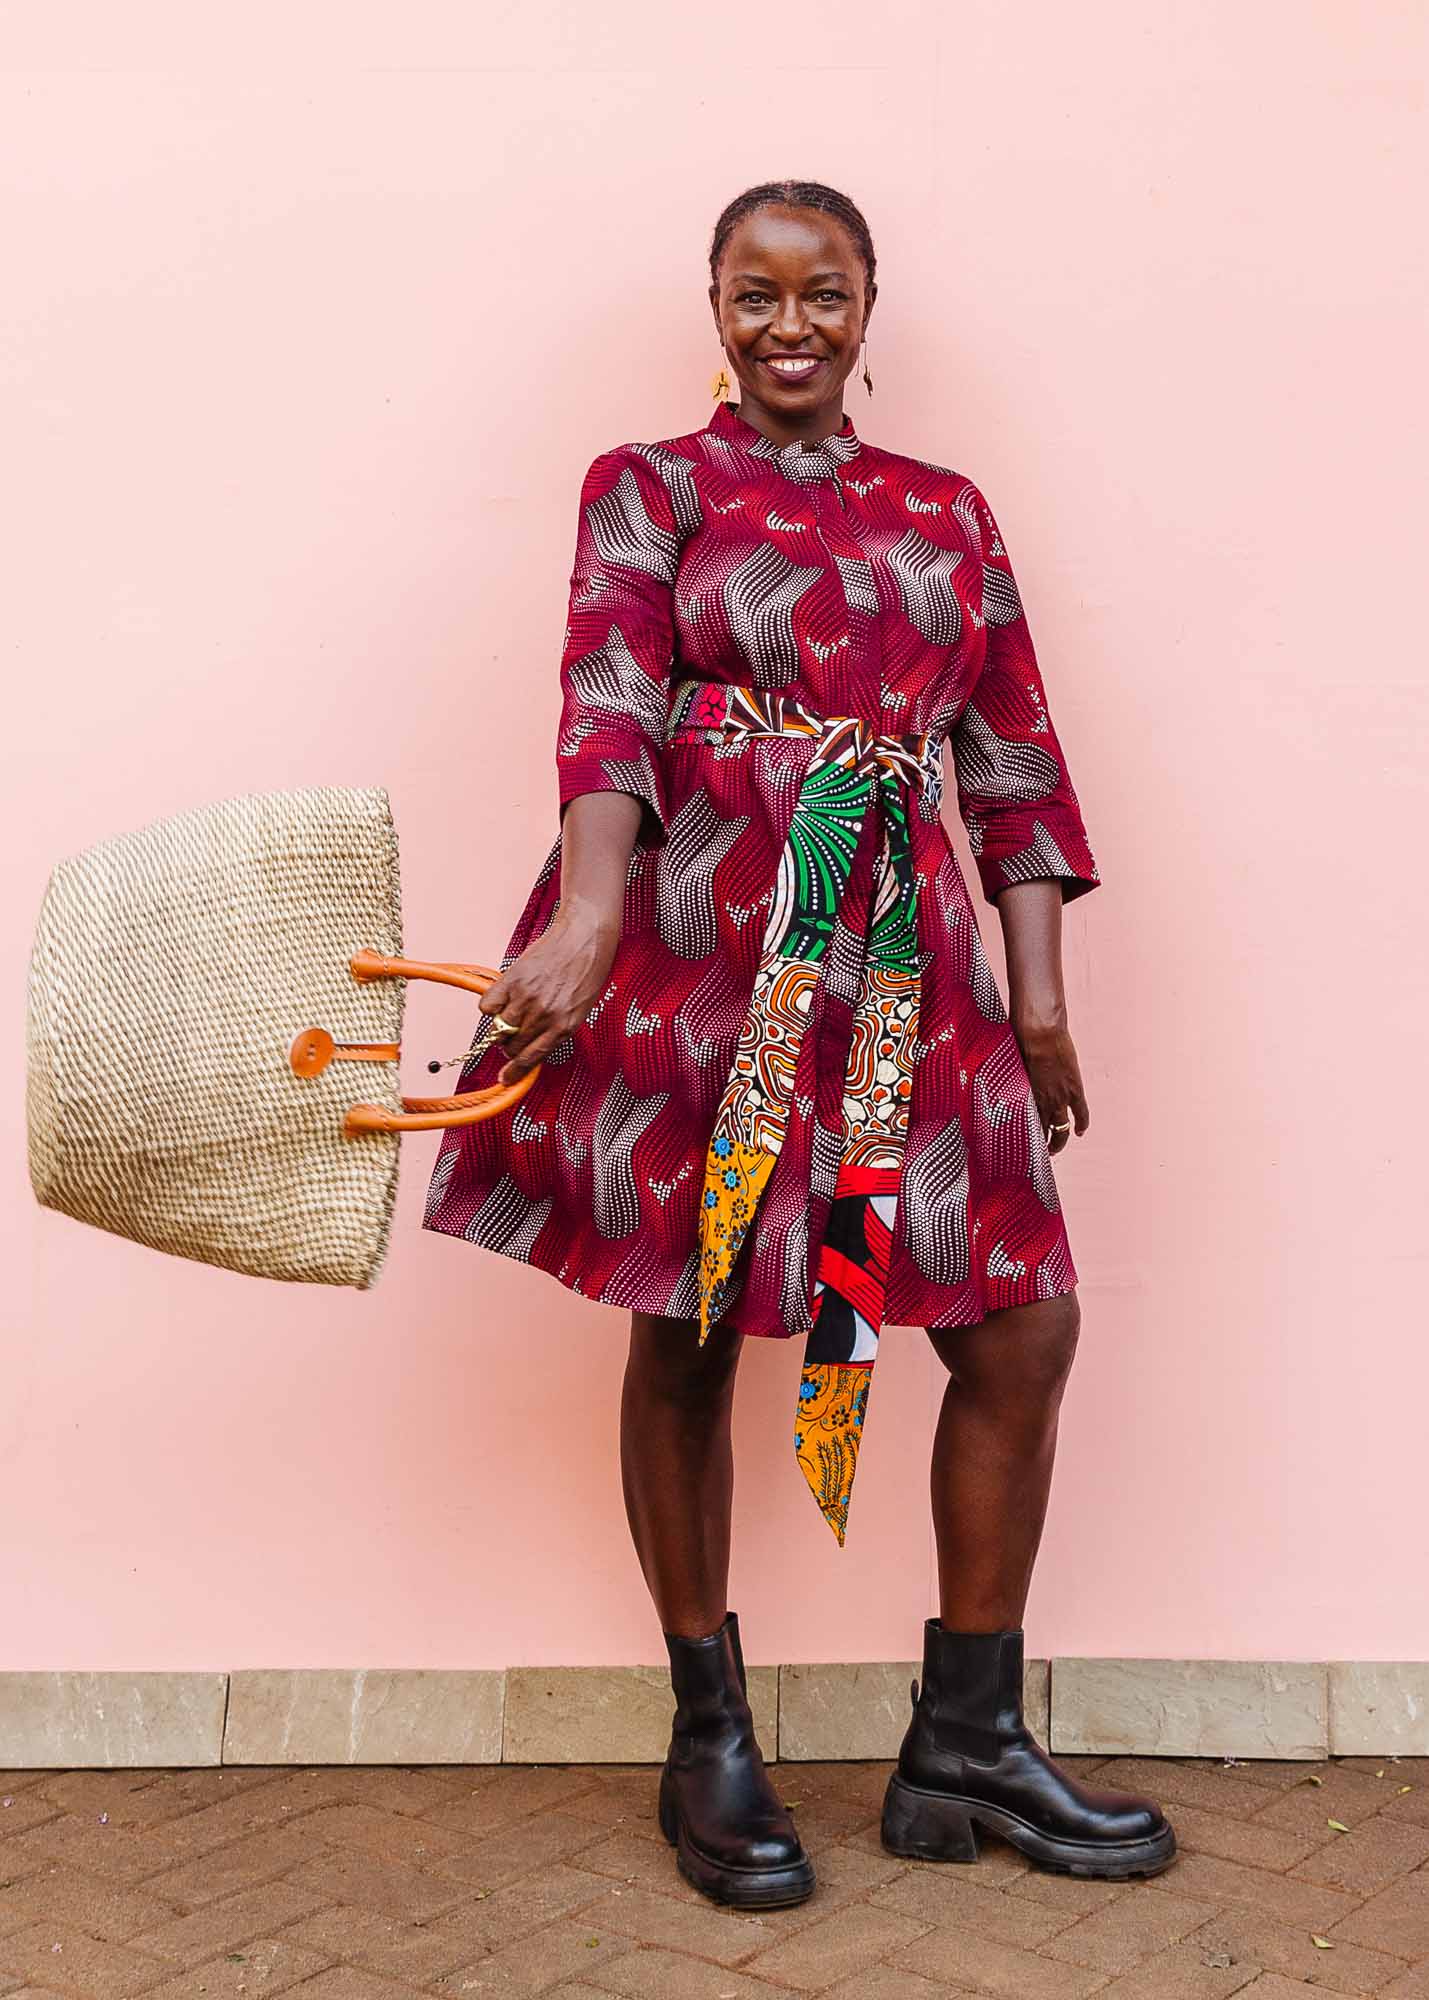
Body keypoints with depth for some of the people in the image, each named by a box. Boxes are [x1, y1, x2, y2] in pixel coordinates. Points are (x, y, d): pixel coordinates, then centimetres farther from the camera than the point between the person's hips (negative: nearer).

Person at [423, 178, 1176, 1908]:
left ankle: (967, 1741, 17)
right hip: (697, 930, -4)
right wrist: (588, 915, -26)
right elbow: (610, 708, -10)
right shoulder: (649, 487, 7)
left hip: (899, 950, 4)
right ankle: (709, 1741, 21)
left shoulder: (948, 511, 18)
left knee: (1026, 1323, 1)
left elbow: (1012, 756, 14)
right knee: (686, 1329, 3)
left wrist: (1041, 999, 7)